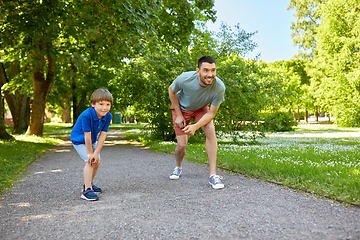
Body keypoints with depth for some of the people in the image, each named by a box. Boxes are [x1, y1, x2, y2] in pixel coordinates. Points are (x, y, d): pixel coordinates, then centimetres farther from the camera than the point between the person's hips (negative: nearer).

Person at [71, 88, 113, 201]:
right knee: (89, 161, -21)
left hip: (92, 141, 7)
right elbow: (87, 136, -30)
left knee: (97, 162, 12)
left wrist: (96, 153, -23)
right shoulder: (86, 115, -37)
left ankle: (89, 184, 34)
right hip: (79, 140, -7)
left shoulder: (108, 116, -21)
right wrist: (90, 153, -22)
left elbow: (102, 136, -20)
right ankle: (87, 190, -17)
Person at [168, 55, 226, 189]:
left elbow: (211, 114, -22)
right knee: (182, 144, -8)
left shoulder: (219, 87, -33)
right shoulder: (185, 79, -35)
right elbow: (171, 90, -12)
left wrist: (195, 127, -38)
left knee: (210, 131, -25)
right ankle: (178, 167, 28)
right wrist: (179, 115, -12)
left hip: (201, 109, 1)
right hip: (181, 108, -1)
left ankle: (213, 175, -18)